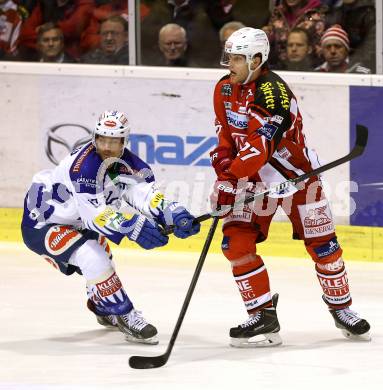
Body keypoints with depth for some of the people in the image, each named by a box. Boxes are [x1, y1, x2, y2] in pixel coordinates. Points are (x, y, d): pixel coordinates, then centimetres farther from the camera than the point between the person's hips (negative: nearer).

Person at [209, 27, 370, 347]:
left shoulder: (273, 92, -28)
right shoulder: (225, 89, -3)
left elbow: (259, 148, -34)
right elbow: (226, 135, 6)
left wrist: (230, 181, -37)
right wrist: (224, 174, -9)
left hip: (296, 173, -6)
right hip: (254, 177, 6)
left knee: (322, 243, 3)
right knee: (236, 241, -10)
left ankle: (341, 308, 24)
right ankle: (263, 317, -4)